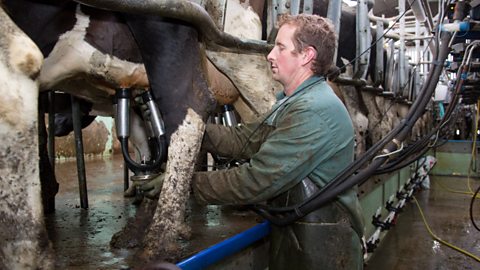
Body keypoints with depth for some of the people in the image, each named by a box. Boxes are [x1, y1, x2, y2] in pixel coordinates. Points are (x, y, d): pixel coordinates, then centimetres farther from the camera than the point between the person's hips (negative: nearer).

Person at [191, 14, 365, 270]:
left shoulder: (314, 111, -25)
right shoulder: (293, 102, 9)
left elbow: (258, 180, -27)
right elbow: (244, 139, 4)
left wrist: (190, 182, -18)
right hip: (291, 236, 9)